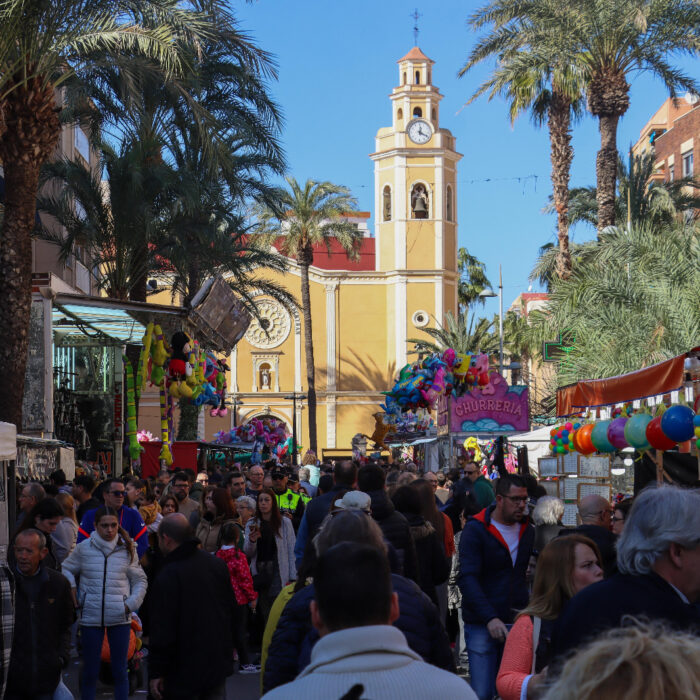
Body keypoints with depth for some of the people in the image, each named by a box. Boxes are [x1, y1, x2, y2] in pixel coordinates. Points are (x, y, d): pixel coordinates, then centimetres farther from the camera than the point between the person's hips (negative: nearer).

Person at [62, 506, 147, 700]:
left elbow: (139, 580, 10)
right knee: (90, 671, 6)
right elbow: (66, 569, 15)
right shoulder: (84, 548, 1)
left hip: (120, 618, 1)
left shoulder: (127, 549, 4)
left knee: (120, 670, 5)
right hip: (91, 617, -1)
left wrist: (131, 604, -2)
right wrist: (70, 588, -2)